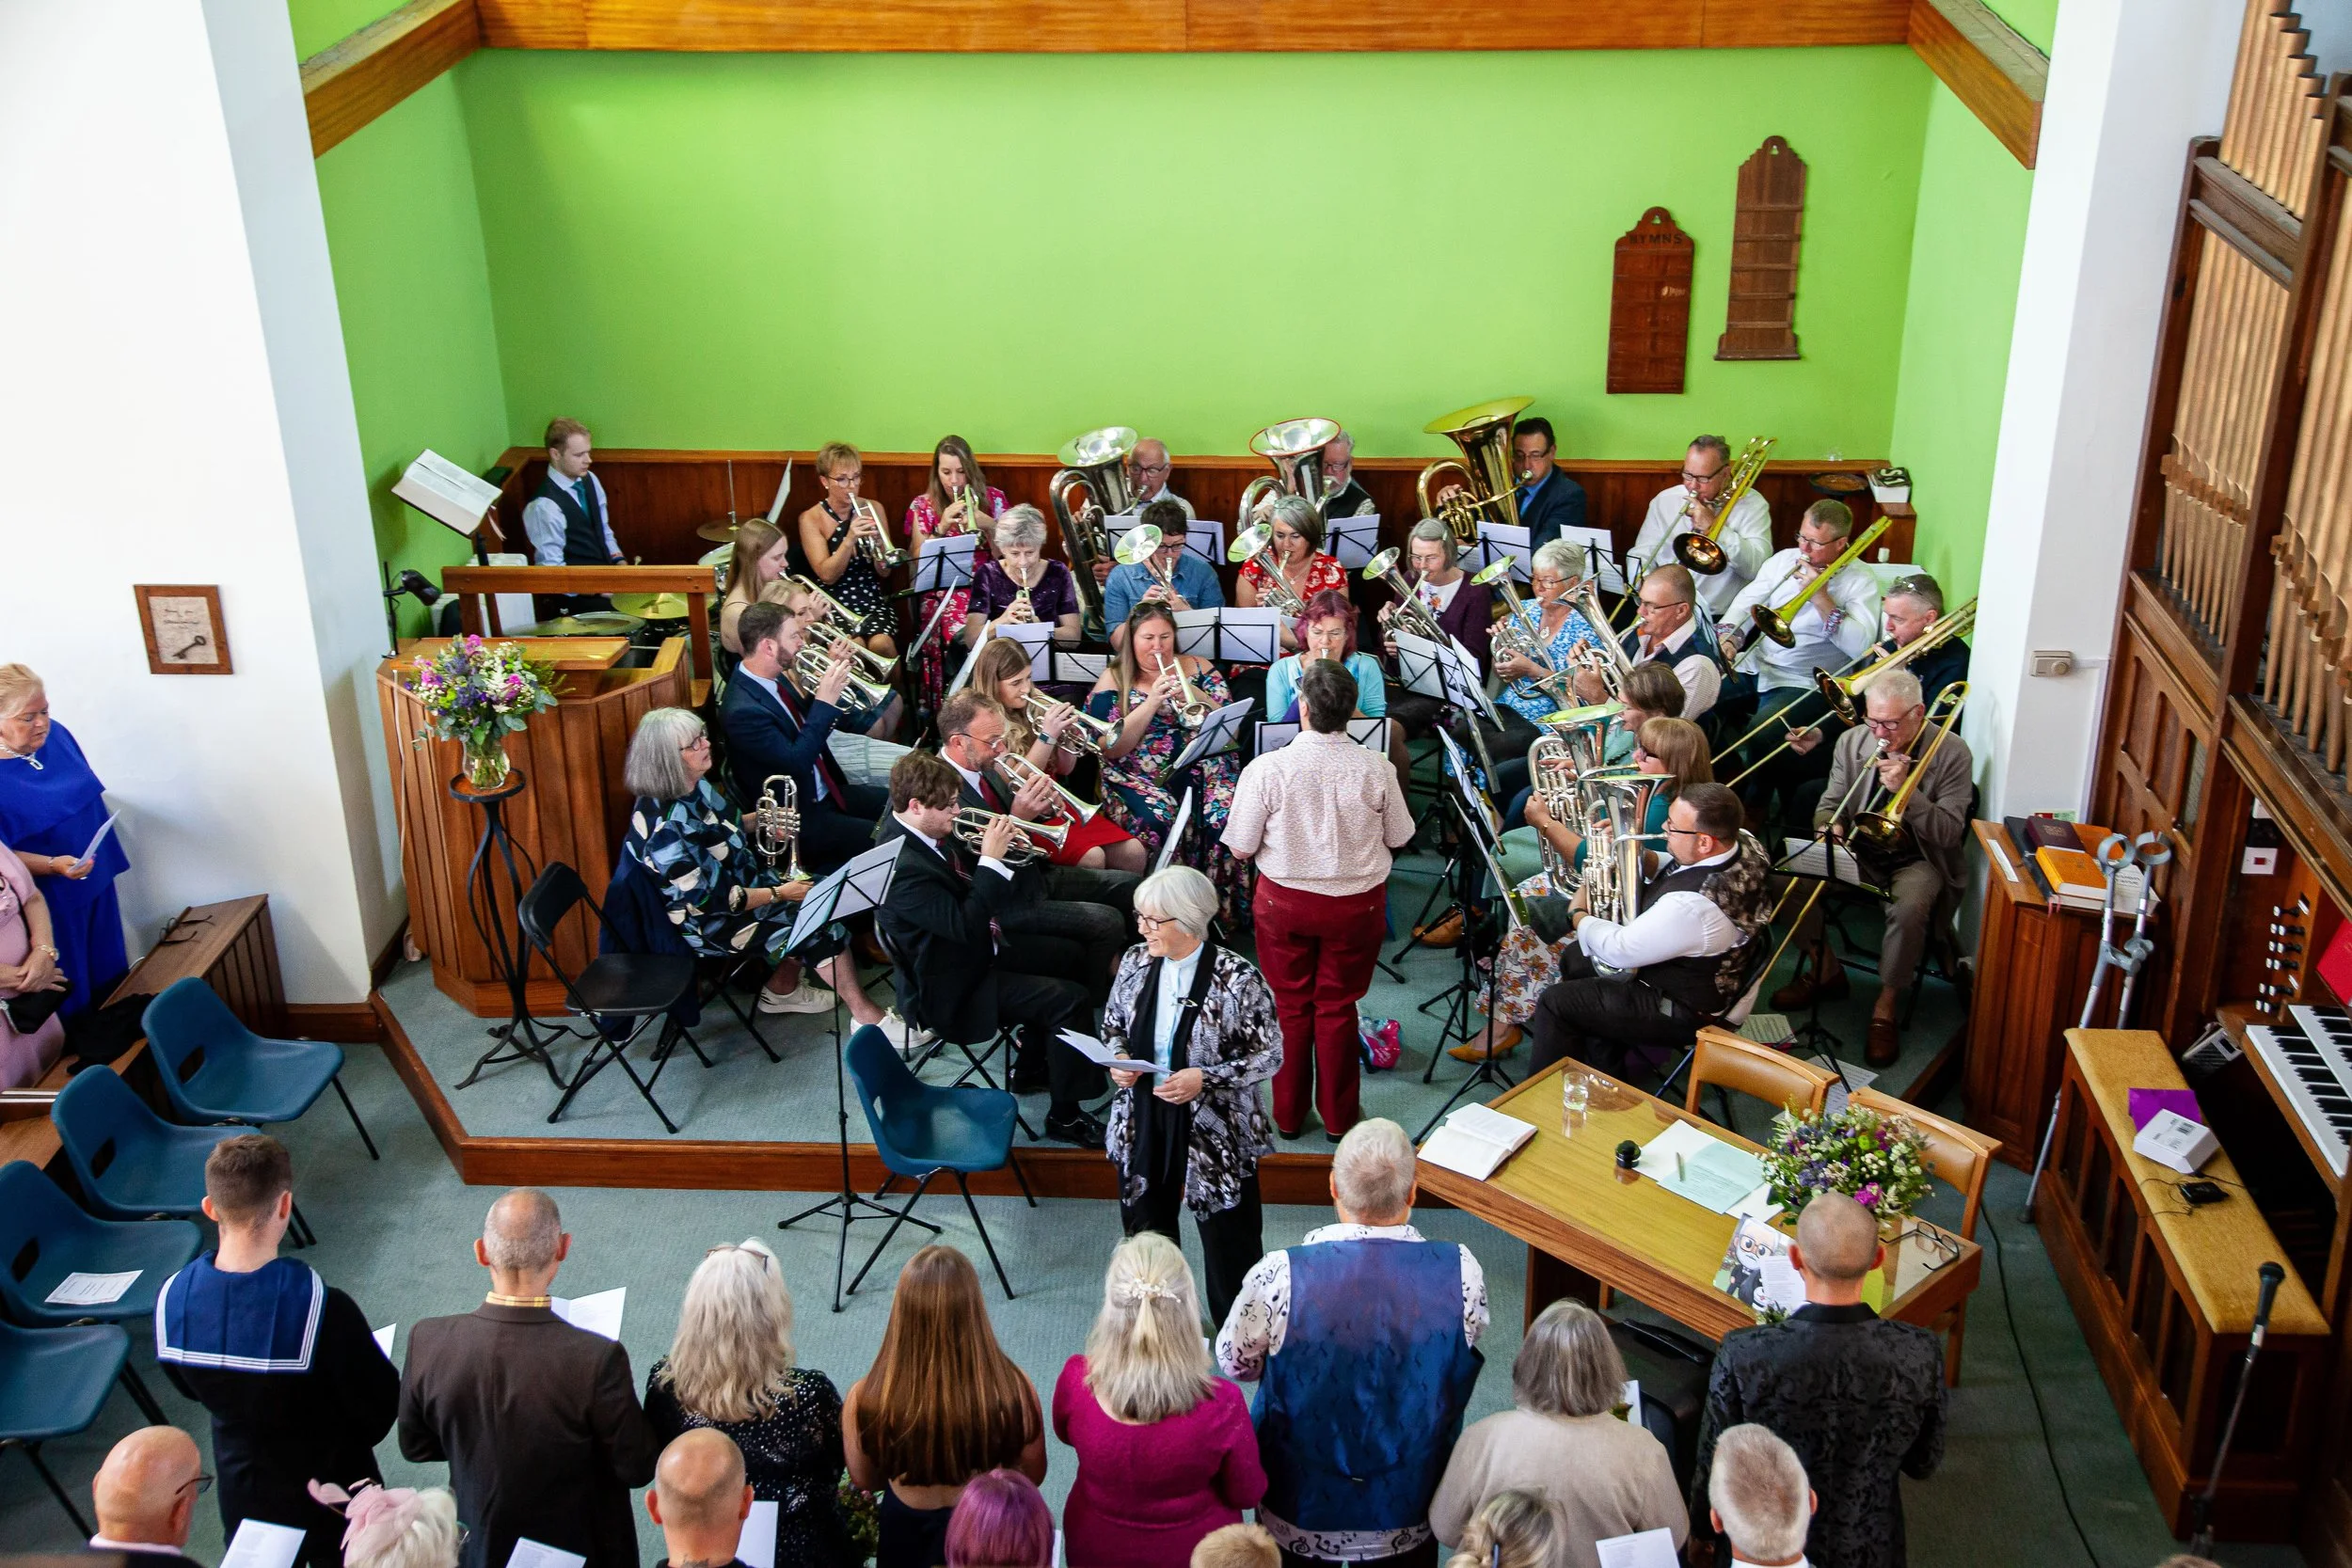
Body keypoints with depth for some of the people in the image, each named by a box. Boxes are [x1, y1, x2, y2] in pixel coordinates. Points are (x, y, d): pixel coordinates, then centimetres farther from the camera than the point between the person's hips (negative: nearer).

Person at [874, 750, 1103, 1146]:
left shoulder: (926, 832, -2)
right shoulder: (904, 868, -32)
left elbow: (970, 889, 12)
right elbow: (964, 926, -34)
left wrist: (993, 850, -8)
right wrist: (992, 859, -31)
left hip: (970, 952, 10)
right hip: (952, 987, -10)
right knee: (1068, 1001, -16)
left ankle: (1031, 1068, 27)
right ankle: (1064, 1115, -2)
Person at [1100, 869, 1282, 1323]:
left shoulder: (1238, 979, -19)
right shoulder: (1136, 963, -4)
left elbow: (1268, 1055, -13)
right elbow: (1113, 1026, 12)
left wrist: (1205, 1079, -25)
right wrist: (1118, 1060, -10)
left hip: (1217, 1133, -5)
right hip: (1143, 1127, 5)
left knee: (1227, 1240, 10)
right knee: (1146, 1230, 19)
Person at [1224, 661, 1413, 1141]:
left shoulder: (1267, 769, -20)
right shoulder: (1376, 769, -15)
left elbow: (1241, 849, -11)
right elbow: (1399, 840, -1)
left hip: (1285, 902, -1)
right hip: (1358, 903, 1)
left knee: (1291, 1006, 16)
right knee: (1338, 1008, 15)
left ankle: (1288, 1114, 29)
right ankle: (1338, 1116, 27)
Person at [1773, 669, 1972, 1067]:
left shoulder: (1951, 753, -12)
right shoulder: (1852, 742, -1)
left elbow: (1949, 832, -16)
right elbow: (1830, 804, 7)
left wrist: (1905, 789, -28)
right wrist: (1831, 827, -18)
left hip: (1916, 859, -4)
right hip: (1857, 851, 4)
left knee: (1909, 908, -37)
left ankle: (1887, 1004, -15)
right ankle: (1826, 969, 4)